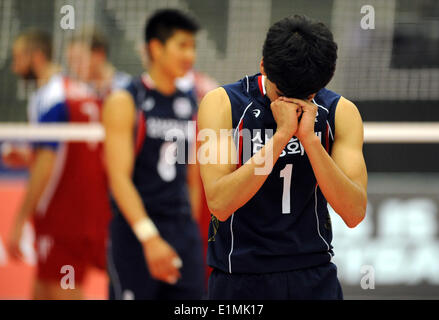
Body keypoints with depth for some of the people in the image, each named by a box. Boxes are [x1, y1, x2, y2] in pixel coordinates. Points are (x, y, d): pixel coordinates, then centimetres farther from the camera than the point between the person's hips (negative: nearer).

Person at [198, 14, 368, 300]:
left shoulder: (341, 112, -2)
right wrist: (281, 135, -24)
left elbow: (354, 213, -12)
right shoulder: (223, 103, -8)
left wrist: (309, 138, -21)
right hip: (239, 280, -2)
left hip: (314, 277, 2)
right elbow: (220, 204, -20)